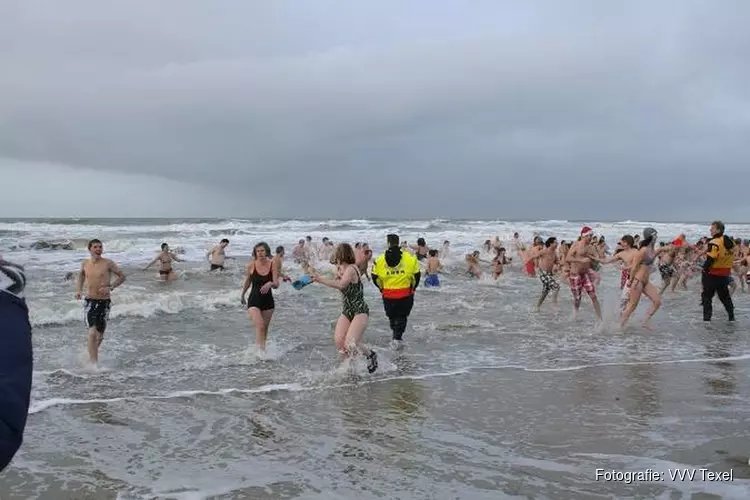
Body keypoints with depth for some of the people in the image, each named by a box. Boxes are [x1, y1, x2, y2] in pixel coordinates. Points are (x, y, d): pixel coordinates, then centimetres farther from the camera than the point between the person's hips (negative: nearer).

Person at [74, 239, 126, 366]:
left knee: (100, 335, 12)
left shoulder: (108, 263, -6)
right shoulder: (85, 264, 3)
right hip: (90, 302, 0)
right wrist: (78, 290, 9)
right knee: (92, 332, -17)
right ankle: (94, 362, -17)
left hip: (104, 302, 0)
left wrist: (110, 287, -14)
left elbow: (122, 276, 0)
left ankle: (91, 357, 38)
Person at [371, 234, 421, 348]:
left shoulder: (380, 260, -3)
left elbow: (375, 277, 2)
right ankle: (397, 337, 0)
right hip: (406, 294, -1)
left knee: (392, 316, 21)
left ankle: (397, 335, 27)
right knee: (402, 316, 12)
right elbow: (417, 275, -1)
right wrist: (412, 287, 16)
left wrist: (382, 288, 18)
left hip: (388, 295, 1)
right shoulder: (409, 258, -7)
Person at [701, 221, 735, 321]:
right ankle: (731, 316, 28)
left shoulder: (714, 243, -20)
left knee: (707, 296, 3)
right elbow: (729, 256, 13)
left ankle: (707, 317, 1)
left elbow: (710, 259, -24)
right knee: (725, 296, 21)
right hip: (725, 274, 7)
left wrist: (705, 269, -14)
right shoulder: (729, 242, 6)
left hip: (712, 274, -7)